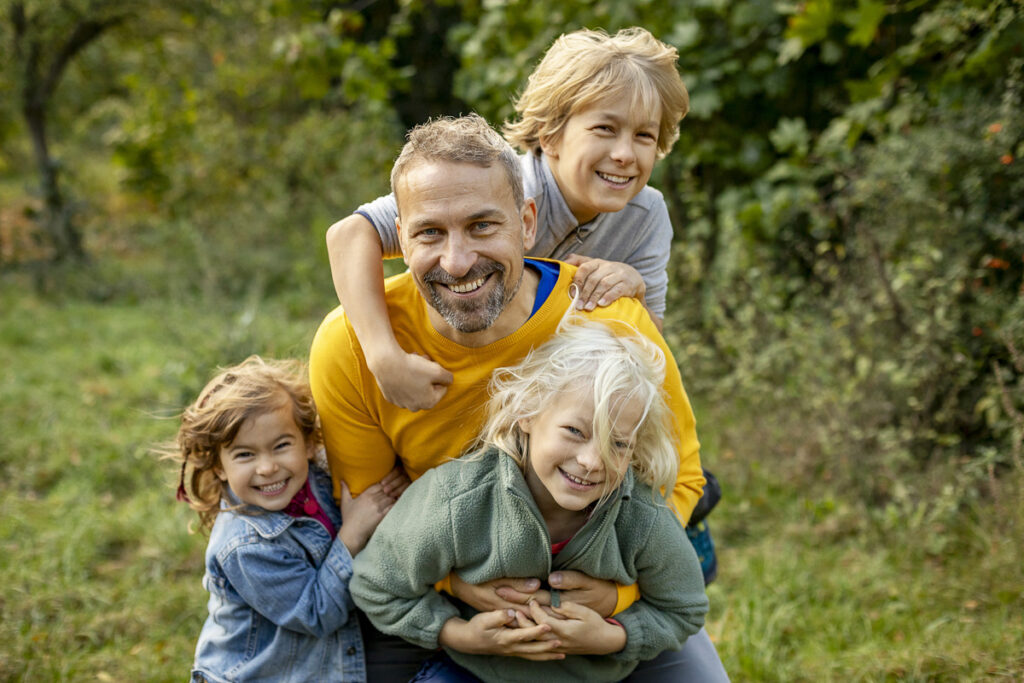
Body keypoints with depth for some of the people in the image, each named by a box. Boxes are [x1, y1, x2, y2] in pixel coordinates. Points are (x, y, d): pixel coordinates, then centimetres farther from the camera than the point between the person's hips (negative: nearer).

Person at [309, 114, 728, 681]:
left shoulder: (613, 322, -24)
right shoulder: (347, 347, -23)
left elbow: (676, 476, -9)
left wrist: (620, 585, -26)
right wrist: (454, 575, -27)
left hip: (596, 585, 0)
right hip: (432, 588, 0)